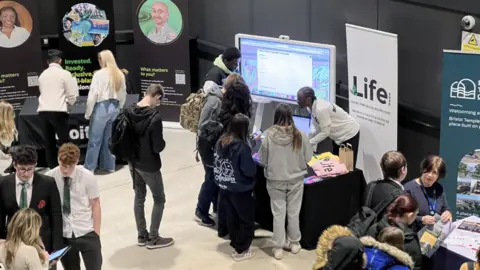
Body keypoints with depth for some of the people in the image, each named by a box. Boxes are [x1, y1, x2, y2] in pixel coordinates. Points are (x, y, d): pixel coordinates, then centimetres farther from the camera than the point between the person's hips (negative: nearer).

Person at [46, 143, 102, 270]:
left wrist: (96, 233, -3)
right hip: (62, 235, 1)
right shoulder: (49, 178, -8)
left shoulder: (87, 176, -10)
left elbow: (95, 205, -2)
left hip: (86, 234, -1)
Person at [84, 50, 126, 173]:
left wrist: (88, 113, -4)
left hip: (102, 107, -6)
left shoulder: (99, 74, -12)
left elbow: (93, 94, -12)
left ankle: (89, 168, 5)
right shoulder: (120, 74, 5)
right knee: (107, 139, 16)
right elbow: (123, 94, 11)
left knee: (95, 140, 1)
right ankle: (108, 165, 20)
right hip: (114, 107, 6)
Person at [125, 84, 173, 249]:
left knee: (139, 197, 18)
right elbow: (158, 147, -21)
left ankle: (142, 236, 26)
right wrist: (163, 143, -2)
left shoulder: (129, 112, -4)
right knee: (159, 199, 9)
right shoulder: (155, 117, -24)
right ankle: (153, 238, 12)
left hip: (133, 162, 7)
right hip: (149, 165, -7)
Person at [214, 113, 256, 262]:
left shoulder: (221, 141, -3)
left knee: (231, 218, 22)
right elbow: (250, 171, -23)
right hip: (240, 190, -7)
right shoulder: (242, 146, -25)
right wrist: (252, 162, -5)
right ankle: (240, 251, 18)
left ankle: (235, 245, 37)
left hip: (224, 187, 7)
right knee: (247, 221, 12)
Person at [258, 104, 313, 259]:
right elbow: (308, 157, -3)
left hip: (275, 180, -1)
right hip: (296, 179, 1)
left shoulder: (269, 135, -16)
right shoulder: (300, 135, -14)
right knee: (294, 212, 15)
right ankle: (294, 243, 29)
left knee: (278, 213, 9)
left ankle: (278, 248, 16)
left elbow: (262, 160, -6)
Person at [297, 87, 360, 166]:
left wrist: (308, 143, -21)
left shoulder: (320, 109, -34)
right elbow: (316, 127, 3)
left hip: (349, 134, -9)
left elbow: (325, 132, -27)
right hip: (339, 135, 10)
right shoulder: (312, 106, -6)